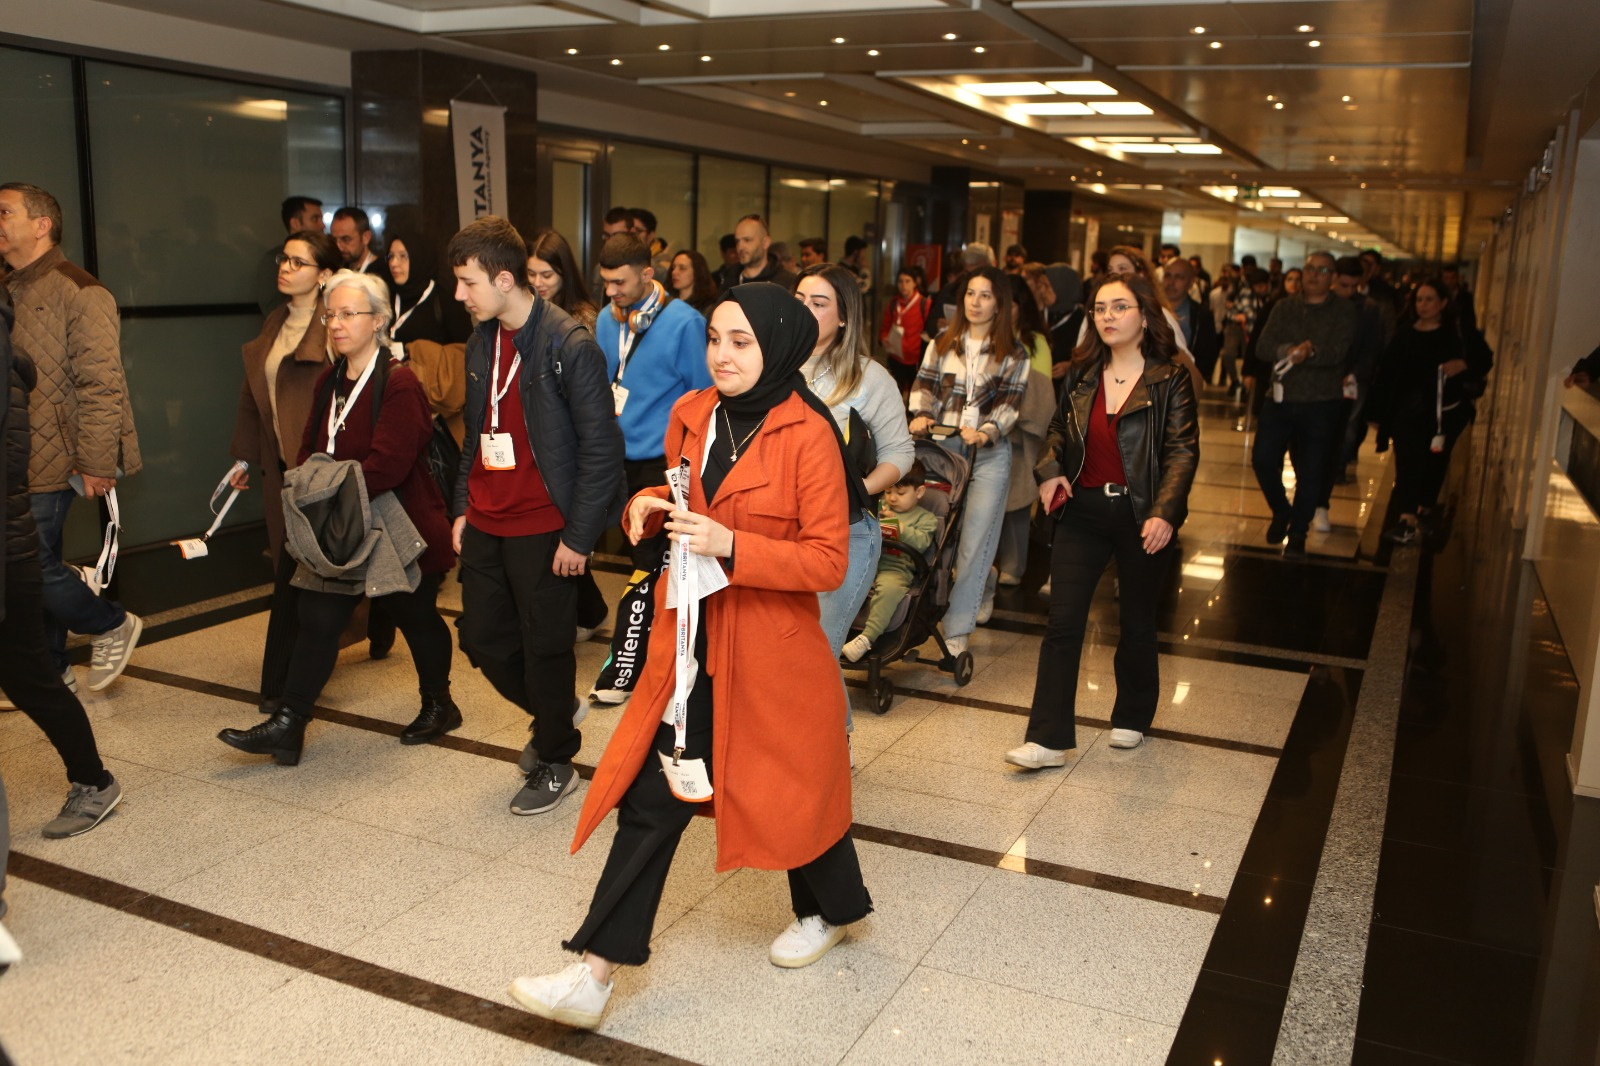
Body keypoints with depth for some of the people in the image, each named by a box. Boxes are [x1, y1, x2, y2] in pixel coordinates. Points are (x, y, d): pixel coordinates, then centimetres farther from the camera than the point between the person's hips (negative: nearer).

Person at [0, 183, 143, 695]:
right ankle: (50, 670, 24)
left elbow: (100, 384, -15)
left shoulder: (76, 291, -11)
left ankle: (112, 625, 16)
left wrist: (95, 463, -18)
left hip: (50, 460, -7)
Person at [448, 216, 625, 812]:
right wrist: (463, 507, 13)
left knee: (545, 649, 5)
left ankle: (556, 762, 26)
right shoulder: (481, 342, 9)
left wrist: (579, 537, -16)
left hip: (543, 529, -7)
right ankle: (551, 718, 40)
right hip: (485, 523, 8)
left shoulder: (571, 346, -16)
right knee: (484, 640, 14)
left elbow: (601, 447, -16)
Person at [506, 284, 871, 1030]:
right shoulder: (690, 416, 3)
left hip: (771, 649, -5)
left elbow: (827, 563, -15)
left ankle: (831, 910, 43)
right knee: (652, 794, 4)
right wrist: (648, 507, -2)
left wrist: (731, 545, -25)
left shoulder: (807, 436, -15)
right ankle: (596, 972, 10)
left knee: (791, 785, 14)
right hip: (690, 640, 5)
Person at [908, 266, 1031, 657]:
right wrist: (921, 415, -13)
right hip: (941, 446, 2)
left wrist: (985, 432, -19)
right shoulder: (942, 344, 13)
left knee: (975, 543, -4)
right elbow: (925, 386, 7)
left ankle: (957, 631, -1)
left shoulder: (1015, 354, 6)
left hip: (989, 453, -2)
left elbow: (1009, 404, -2)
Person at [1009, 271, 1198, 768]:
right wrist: (1049, 469, 1)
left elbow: (1183, 450, -10)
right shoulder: (1083, 373, 8)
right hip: (1084, 509, 4)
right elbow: (1060, 429, 21)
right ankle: (1048, 738, -3)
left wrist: (1164, 512, -21)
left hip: (1142, 516, -3)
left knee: (1136, 621, 12)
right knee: (1062, 621, -4)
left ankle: (1132, 718, 34)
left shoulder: (1170, 378, -6)